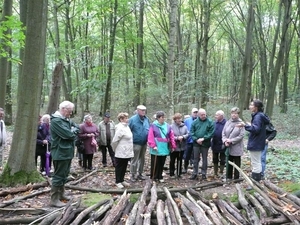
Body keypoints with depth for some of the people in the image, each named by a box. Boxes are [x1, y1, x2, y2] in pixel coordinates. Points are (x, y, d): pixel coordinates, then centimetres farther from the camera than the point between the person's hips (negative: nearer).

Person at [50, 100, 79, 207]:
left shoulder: (67, 120, 14)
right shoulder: (56, 120, -17)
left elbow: (77, 128, 9)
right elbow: (68, 134, -24)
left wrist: (72, 131, -9)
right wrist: (74, 131, -4)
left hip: (67, 152, 10)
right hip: (60, 153, -10)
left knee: (64, 175, 18)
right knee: (58, 176, -4)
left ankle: (61, 194, 30)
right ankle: (54, 199, 2)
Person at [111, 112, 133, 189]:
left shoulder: (126, 127, 8)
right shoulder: (120, 128, -21)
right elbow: (114, 141, -22)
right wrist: (115, 150, -8)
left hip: (127, 152, 9)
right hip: (120, 153, -9)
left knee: (124, 167, 18)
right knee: (119, 167, 6)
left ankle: (122, 180, 31)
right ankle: (118, 182, 18)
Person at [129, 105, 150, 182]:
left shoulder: (147, 119, 4)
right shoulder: (133, 119, -12)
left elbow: (149, 129, 14)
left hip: (144, 143, 6)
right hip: (136, 143, -6)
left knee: (142, 159, 15)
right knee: (134, 160, 0)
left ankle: (140, 173, 28)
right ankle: (132, 175, 11)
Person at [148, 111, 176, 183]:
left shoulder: (167, 126, 8)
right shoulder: (153, 126, -5)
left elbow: (171, 136, 9)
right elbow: (150, 137, -10)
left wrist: (173, 146, 6)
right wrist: (153, 146, -17)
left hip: (165, 148, 4)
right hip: (156, 149, -4)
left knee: (162, 163, 13)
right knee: (155, 163, 2)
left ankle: (160, 177, 25)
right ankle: (153, 177, 14)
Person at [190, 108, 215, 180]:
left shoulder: (210, 122, -6)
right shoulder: (195, 122, 2)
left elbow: (211, 132, -11)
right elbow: (192, 132, 0)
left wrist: (203, 138, -17)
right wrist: (196, 139, -12)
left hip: (205, 143, -2)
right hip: (196, 143, 2)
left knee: (204, 159, 8)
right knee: (196, 159, 8)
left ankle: (204, 173, 18)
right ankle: (194, 174, 15)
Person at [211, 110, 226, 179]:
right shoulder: (214, 123, 3)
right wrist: (211, 142, 4)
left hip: (222, 145, -5)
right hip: (215, 145, 5)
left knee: (222, 160, 9)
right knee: (215, 160, 14)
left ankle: (221, 173, 21)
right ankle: (215, 173, 24)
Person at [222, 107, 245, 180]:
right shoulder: (228, 122, 5)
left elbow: (241, 135, -14)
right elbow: (223, 133, 6)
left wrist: (231, 140, -16)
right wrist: (225, 141, -12)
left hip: (237, 148, -4)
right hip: (228, 147, 4)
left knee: (237, 164, 7)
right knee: (229, 163, 15)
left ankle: (236, 179, 17)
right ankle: (228, 178, 26)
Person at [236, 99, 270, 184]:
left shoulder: (258, 117, -19)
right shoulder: (261, 116, 12)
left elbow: (256, 129, -30)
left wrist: (245, 125, -36)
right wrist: (250, 125, 27)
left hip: (255, 144, -11)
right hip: (258, 144, 11)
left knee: (255, 164, -3)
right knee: (257, 163, 18)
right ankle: (257, 181, 28)